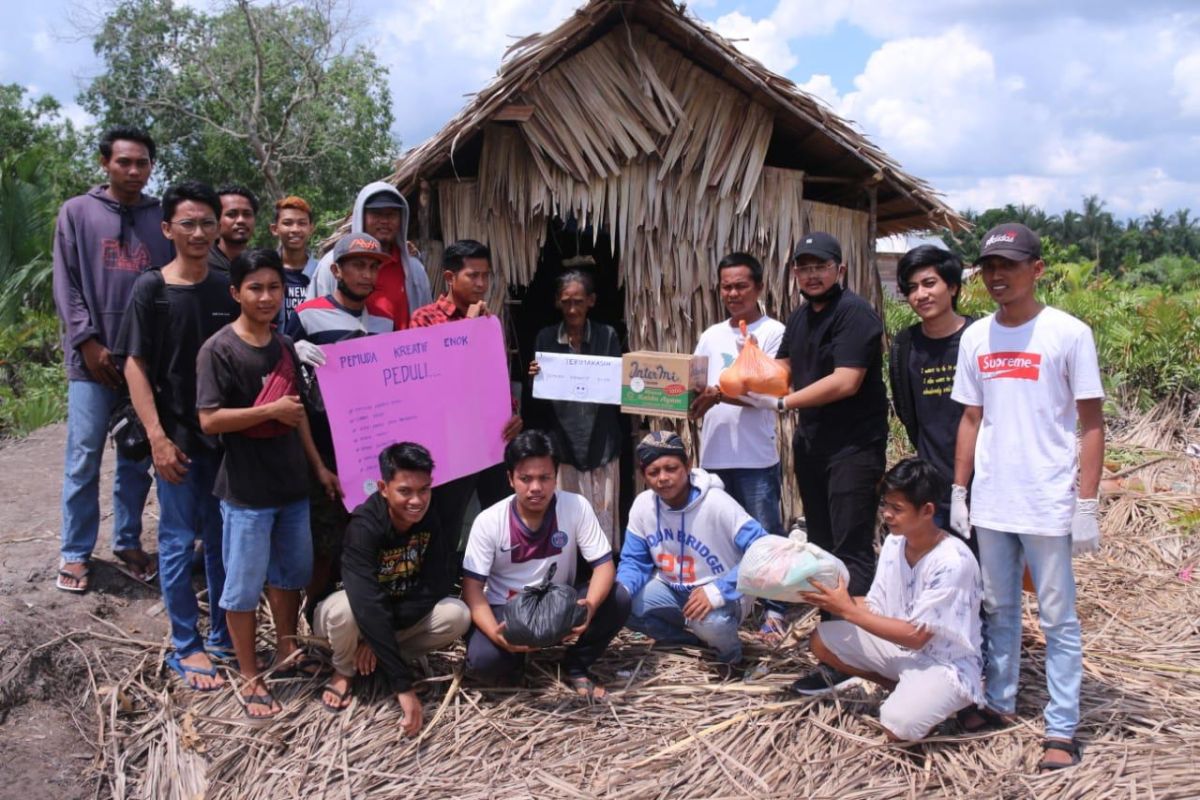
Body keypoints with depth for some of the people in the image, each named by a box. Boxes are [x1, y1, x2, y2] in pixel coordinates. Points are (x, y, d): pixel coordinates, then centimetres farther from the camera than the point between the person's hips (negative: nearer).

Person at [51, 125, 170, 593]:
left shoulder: (163, 218, 9)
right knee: (84, 458, 1)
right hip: (94, 358, -2)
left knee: (138, 458, 9)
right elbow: (66, 285, 1)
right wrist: (88, 343, -7)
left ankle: (128, 543, 22)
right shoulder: (77, 212, 5)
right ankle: (75, 552, 13)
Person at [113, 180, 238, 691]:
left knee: (223, 540, 13)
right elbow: (135, 367, -6)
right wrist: (157, 437, -13)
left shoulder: (227, 290, 5)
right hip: (177, 437, -3)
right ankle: (186, 648, 17)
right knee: (178, 542, 5)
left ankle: (223, 635, 28)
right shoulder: (151, 289, -5)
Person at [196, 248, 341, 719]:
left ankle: (286, 650, 38)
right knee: (245, 585, 4)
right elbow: (209, 420, -18)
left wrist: (318, 465, 14)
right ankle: (249, 680, 18)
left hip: (291, 482, 7)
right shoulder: (219, 350, -12)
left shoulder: (284, 347, 8)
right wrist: (271, 410, -22)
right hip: (246, 488, -6)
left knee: (292, 571, 18)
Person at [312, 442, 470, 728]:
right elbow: (369, 607, -41)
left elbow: (437, 586, -19)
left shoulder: (435, 520, -20)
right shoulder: (364, 527, -33)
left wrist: (380, 639, -27)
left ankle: (386, 656, 0)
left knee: (457, 614, -23)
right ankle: (344, 671, -3)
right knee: (345, 608, -37)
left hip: (405, 615, 3)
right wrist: (403, 686, -45)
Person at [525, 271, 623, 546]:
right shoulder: (545, 338, 5)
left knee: (603, 515, 2)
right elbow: (534, 401, 6)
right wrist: (534, 378, -14)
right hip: (560, 444, 1)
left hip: (600, 444, 0)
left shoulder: (607, 336, 3)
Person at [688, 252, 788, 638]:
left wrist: (718, 395, -24)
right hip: (714, 454, 5)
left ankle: (774, 609, 11)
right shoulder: (711, 336, 14)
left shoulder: (774, 333, -3)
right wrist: (692, 400, -9)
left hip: (756, 456, -5)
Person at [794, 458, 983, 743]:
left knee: (899, 724, -31)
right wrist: (833, 600, -14)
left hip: (945, 663, -7)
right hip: (901, 647, 8)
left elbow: (916, 636, -24)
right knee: (822, 641, -6)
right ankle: (905, 690, 4)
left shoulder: (953, 561, -25)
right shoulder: (894, 542, -2)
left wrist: (848, 610, -23)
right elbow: (877, 608, 3)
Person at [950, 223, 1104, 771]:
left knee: (1057, 618, 5)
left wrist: (1087, 504, -9)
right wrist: (958, 491, 10)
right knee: (998, 608, 16)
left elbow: (1092, 425, -5)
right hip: (990, 503, 5)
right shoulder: (976, 338, 6)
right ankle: (999, 702, 30)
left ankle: (1061, 730, 14)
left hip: (1047, 505, -4)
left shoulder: (1068, 334, -7)